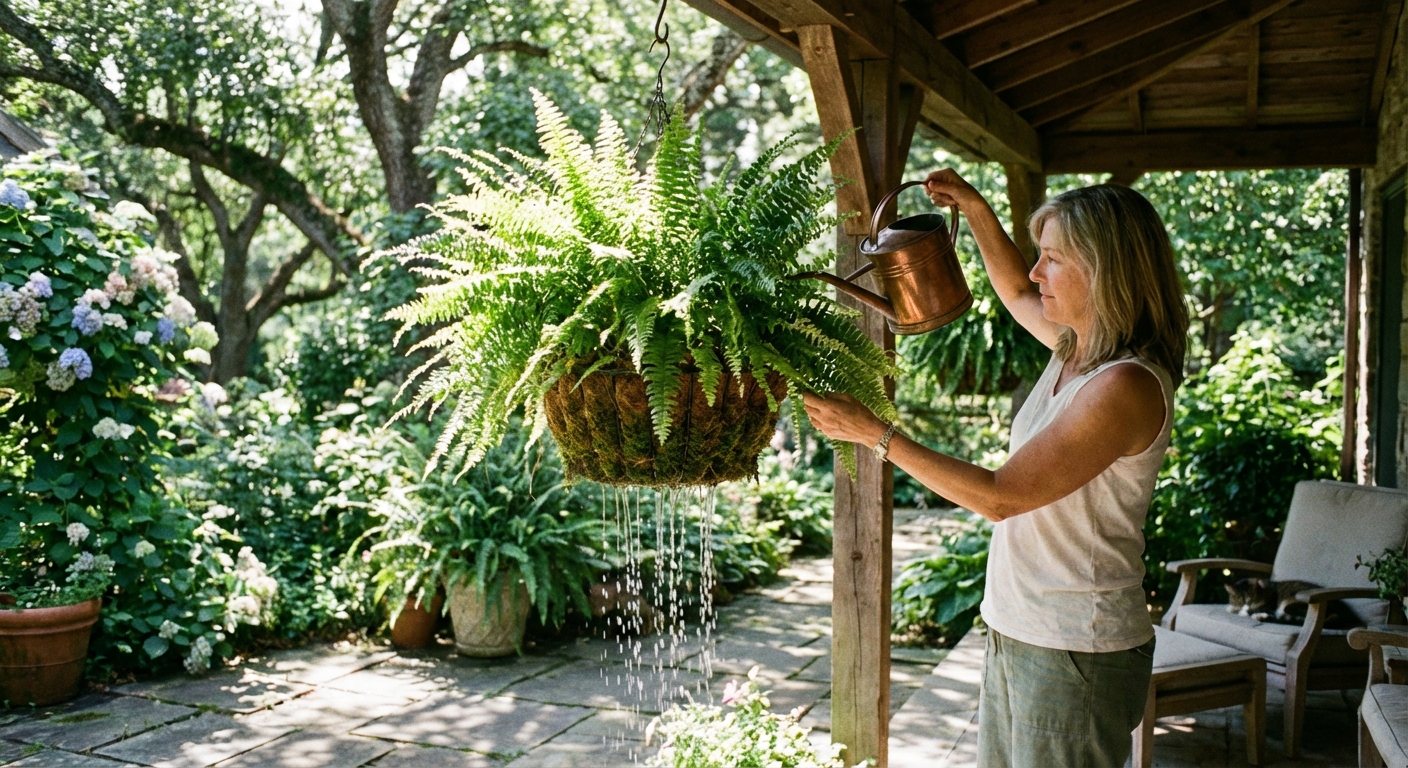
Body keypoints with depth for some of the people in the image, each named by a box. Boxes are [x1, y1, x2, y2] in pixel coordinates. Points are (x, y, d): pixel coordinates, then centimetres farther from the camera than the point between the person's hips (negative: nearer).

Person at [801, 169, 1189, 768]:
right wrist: (975, 209, 19)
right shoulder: (1076, 348, 6)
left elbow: (998, 496, -21)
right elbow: (1016, 294, 29)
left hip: (1076, 654, -9)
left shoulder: (1125, 386, -22)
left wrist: (875, 434, -18)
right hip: (1018, 631, 9)